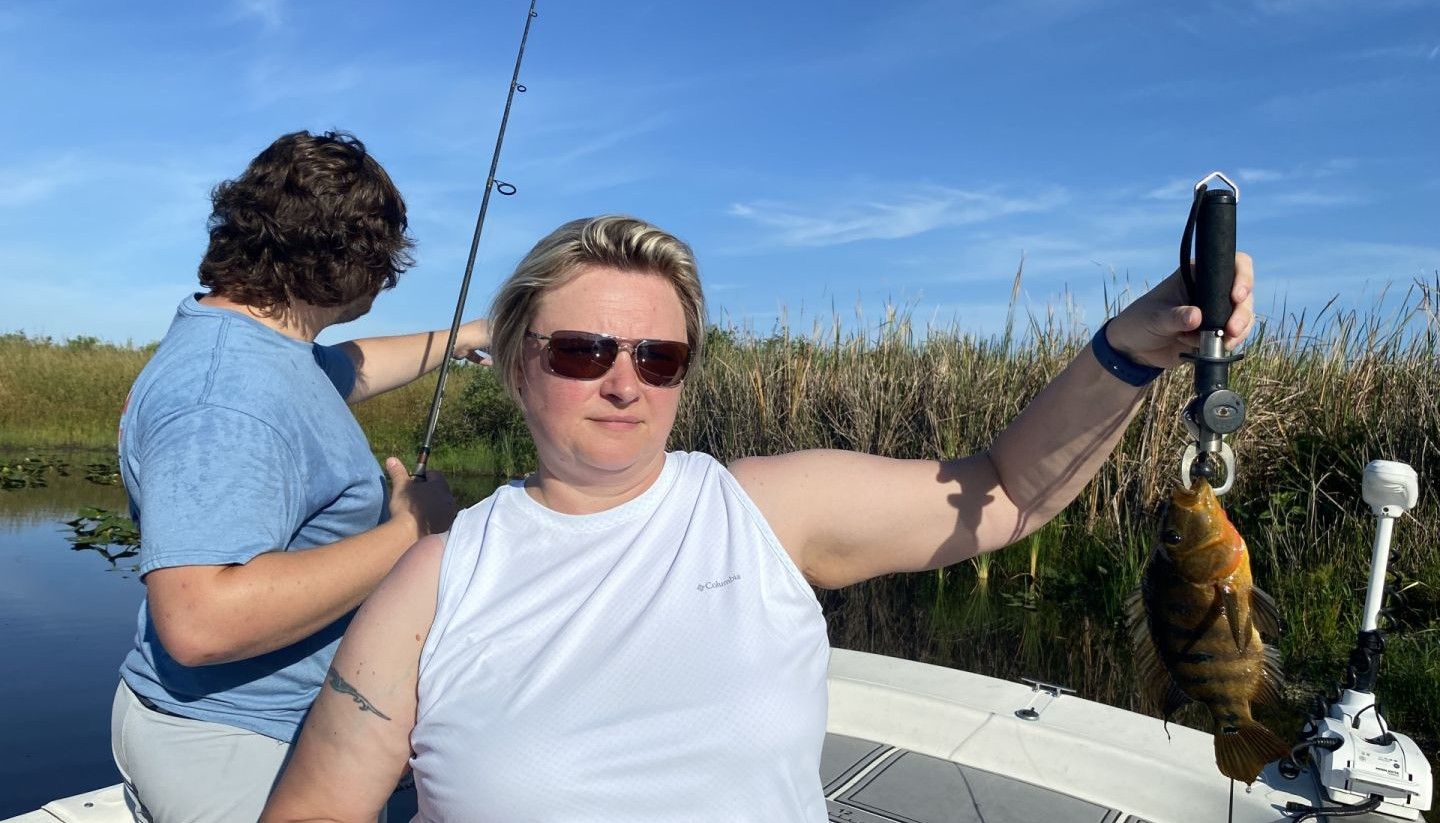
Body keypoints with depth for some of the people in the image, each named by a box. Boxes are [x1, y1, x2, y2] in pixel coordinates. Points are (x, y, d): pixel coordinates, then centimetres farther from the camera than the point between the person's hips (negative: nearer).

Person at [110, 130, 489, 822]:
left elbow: (351, 369, 26)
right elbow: (201, 621, -38)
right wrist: (409, 532, -29)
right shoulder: (227, 395, -29)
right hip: (237, 748, -10)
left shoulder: (264, 342, 5)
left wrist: (458, 339, 36)